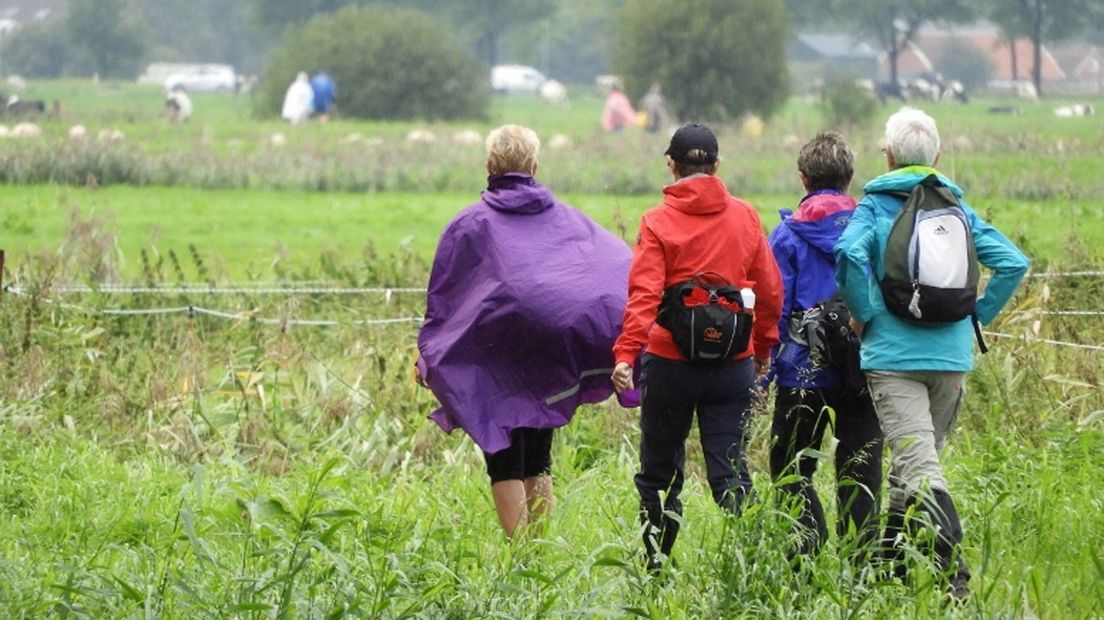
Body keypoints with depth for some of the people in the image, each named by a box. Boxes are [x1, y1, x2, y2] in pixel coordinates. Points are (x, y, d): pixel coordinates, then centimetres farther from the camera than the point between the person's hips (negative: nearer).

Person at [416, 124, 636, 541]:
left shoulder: (470, 225, -3)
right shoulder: (566, 219, 4)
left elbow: (441, 295, 1)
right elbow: (621, 264, 0)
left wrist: (427, 355, 9)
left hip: (494, 359, -3)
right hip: (549, 360, 3)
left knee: (505, 464, 0)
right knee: (538, 462, 14)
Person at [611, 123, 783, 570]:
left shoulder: (658, 222, -5)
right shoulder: (744, 217, 3)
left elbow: (644, 294, -15)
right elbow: (770, 290, 8)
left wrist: (626, 352, -20)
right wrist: (763, 348, 21)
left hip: (671, 361, -2)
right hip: (734, 362, 2)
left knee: (659, 469, 11)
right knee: (729, 469, 2)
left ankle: (656, 563, 12)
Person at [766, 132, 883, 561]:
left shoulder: (790, 234, -4)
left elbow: (773, 307, -5)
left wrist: (761, 372, 0)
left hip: (804, 372, -3)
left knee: (791, 469, 8)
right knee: (860, 473, 7)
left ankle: (809, 556, -9)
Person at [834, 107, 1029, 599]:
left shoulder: (875, 206, 0)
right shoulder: (958, 208, 10)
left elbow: (850, 251, -20)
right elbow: (1013, 262, 1)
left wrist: (863, 313, -8)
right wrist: (978, 314, 9)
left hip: (893, 353, -4)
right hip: (952, 356, 4)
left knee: (918, 467, -12)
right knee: (919, 461, 20)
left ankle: (953, 572, -30)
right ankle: (892, 564, 31)